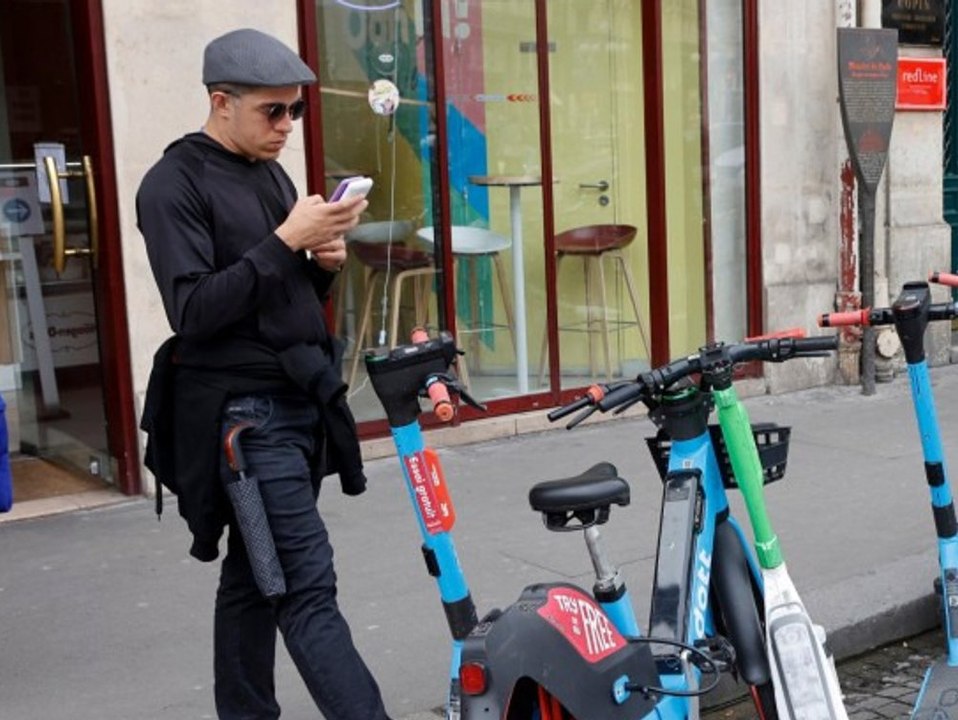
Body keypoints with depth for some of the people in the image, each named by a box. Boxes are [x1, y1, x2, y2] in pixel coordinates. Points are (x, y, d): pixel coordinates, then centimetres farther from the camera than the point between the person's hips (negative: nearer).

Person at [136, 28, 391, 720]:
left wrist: (324, 262, 1)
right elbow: (195, 311, -17)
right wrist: (285, 241, -21)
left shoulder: (272, 175, 16)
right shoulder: (173, 186, -8)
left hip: (302, 402, 8)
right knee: (309, 589, -11)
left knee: (256, 578, 14)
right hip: (243, 415, -8)